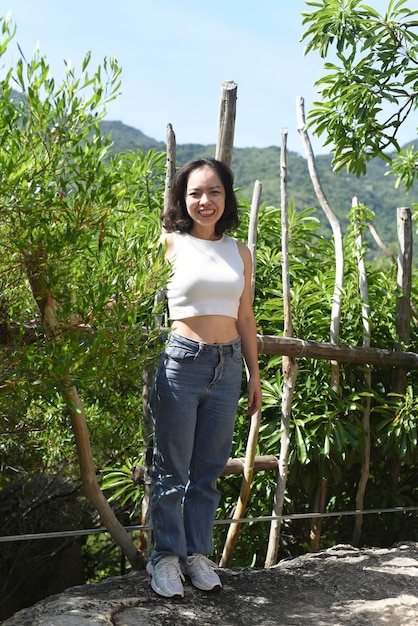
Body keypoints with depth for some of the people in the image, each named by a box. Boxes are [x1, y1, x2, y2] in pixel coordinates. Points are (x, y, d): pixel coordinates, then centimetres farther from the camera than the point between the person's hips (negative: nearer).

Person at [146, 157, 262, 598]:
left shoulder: (239, 253, 12)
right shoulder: (170, 244, -1)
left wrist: (254, 374, 18)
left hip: (227, 367, 4)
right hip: (180, 361, -4)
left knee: (209, 470, 11)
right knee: (172, 469, 4)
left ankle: (198, 553, 24)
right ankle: (166, 556, 17)